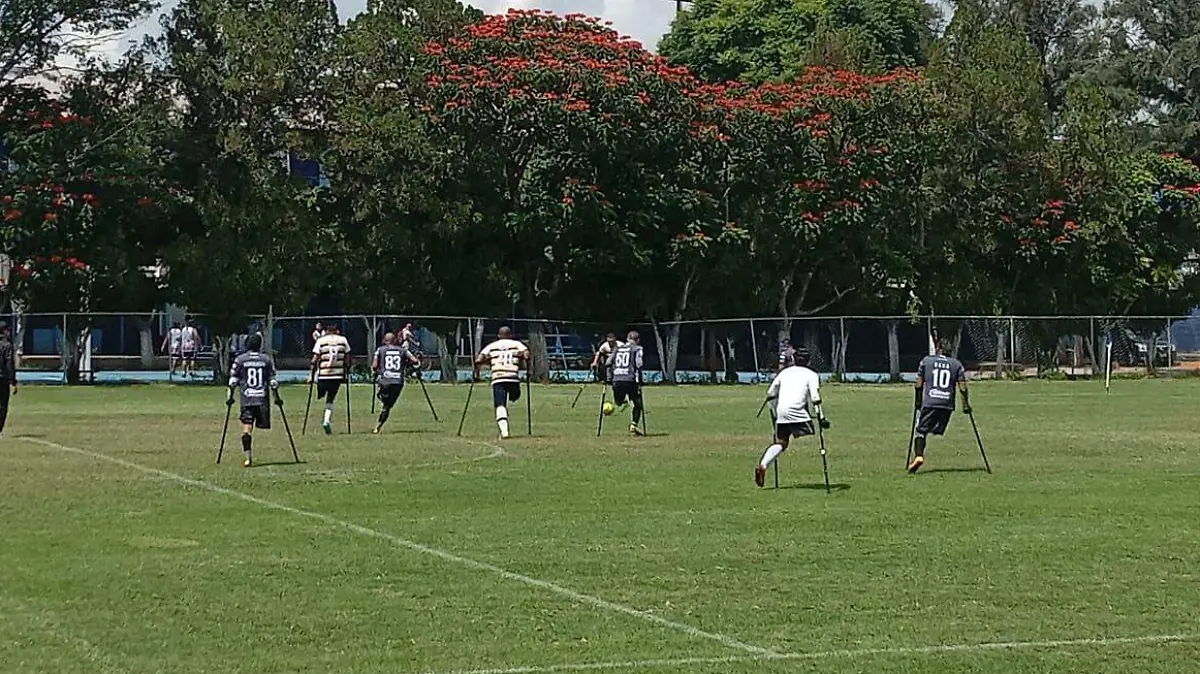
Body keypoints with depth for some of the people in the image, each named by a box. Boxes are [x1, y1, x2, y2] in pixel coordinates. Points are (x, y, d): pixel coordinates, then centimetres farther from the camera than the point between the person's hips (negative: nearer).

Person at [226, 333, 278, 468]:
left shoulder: (240, 359, 3)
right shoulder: (266, 359, 5)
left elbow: (233, 380, 2)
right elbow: (273, 380, 6)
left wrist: (230, 396, 10)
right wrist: (276, 396, 14)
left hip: (246, 399, -1)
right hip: (263, 398, 1)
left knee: (246, 428, -5)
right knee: (263, 426, 11)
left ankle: (247, 457, -15)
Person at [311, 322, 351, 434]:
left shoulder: (321, 341, -2)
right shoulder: (343, 340, 4)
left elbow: (315, 360, -2)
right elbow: (347, 359, 8)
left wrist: (311, 375, 3)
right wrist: (346, 374, 17)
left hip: (323, 375, -2)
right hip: (338, 375, 2)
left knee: (320, 397, 16)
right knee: (330, 400, 11)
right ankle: (327, 420, -5)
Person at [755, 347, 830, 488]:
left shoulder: (785, 372, 21)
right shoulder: (811, 375, 8)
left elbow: (770, 394, 22)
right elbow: (815, 398, -5)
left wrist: (775, 413, 33)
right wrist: (821, 418, -6)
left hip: (780, 412, 5)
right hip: (796, 411, -5)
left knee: (780, 443, 13)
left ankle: (762, 466, -3)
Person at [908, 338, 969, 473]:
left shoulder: (926, 361, 7)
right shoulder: (957, 364, 9)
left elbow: (919, 384, 9)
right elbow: (963, 387, 5)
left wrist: (917, 401, 20)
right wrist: (966, 405, 13)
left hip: (929, 403, -2)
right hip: (947, 404, 2)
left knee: (921, 431, 0)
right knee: (938, 431, 13)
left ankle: (919, 455, -20)